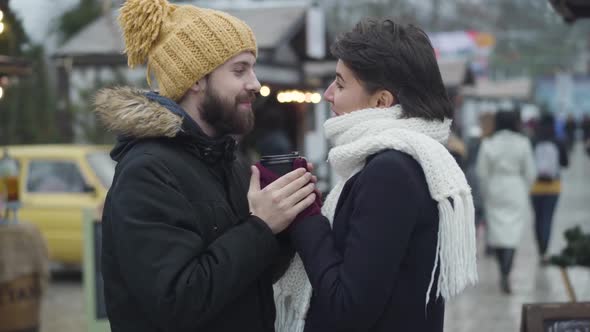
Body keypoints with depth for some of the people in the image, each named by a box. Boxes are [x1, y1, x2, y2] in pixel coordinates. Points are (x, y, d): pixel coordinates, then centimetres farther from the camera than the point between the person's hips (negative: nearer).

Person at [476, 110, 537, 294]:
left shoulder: (488, 144, -3)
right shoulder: (523, 143, -5)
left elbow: (481, 172, -2)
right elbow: (530, 172, -1)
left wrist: (485, 195, 10)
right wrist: (524, 192, 14)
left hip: (494, 190, 1)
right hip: (516, 191, -1)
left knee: (496, 230, 12)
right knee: (512, 232, -2)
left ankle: (503, 272, 21)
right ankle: (505, 275, -15)